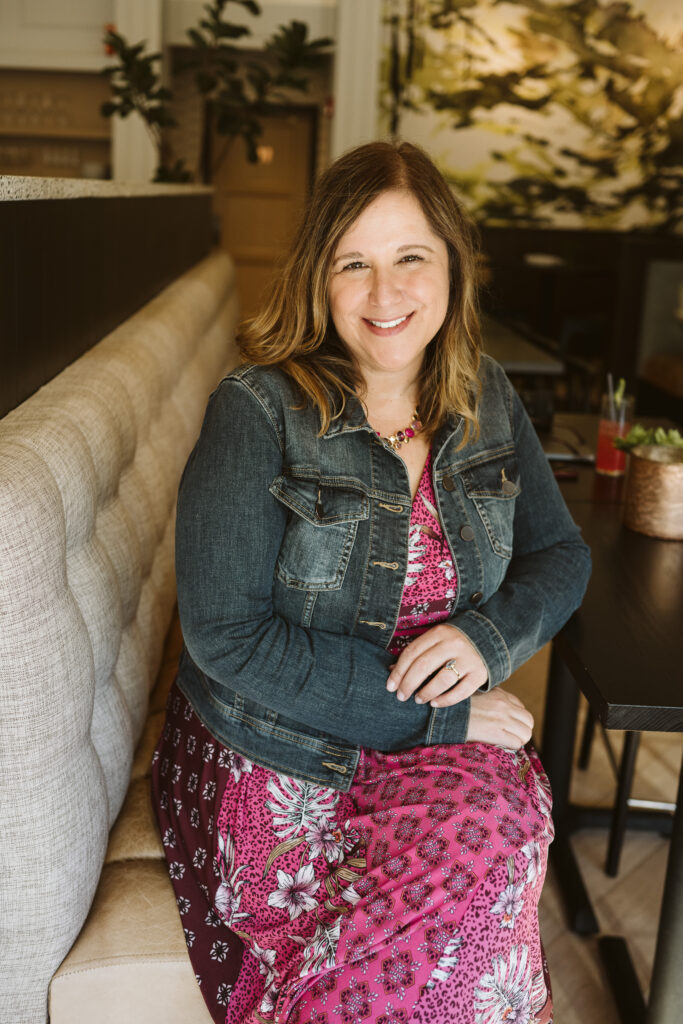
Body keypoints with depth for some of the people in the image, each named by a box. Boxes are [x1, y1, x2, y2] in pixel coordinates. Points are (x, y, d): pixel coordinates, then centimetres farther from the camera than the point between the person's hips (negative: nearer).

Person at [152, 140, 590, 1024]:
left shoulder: (486, 401, 5)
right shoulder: (257, 413, -12)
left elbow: (560, 555, 12)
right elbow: (225, 635, -17)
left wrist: (488, 635, -12)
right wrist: (438, 714, -18)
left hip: (446, 741, 5)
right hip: (269, 747, -4)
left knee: (492, 832, -26)